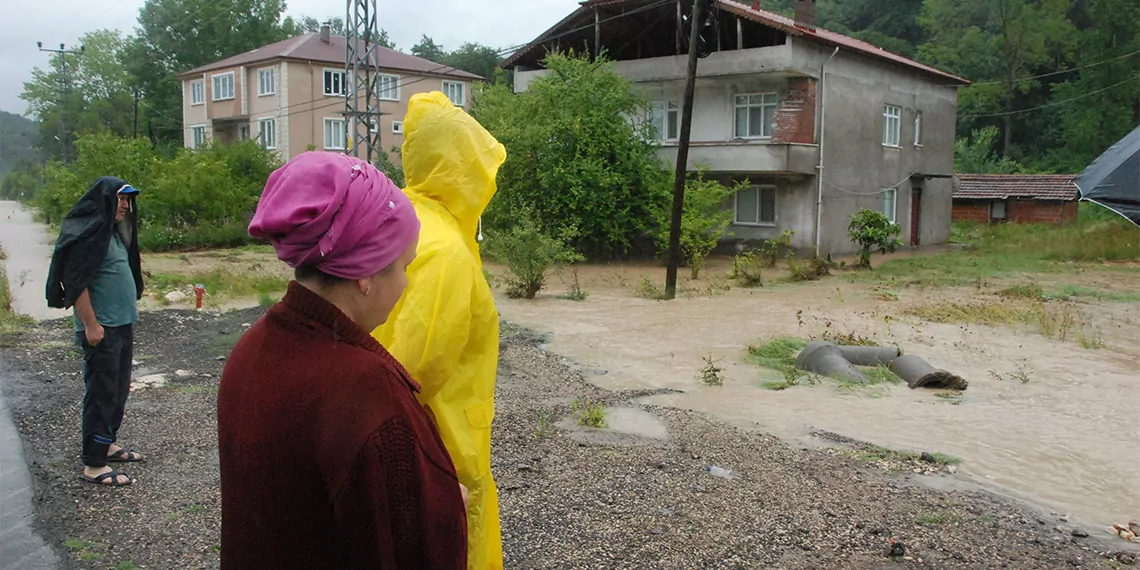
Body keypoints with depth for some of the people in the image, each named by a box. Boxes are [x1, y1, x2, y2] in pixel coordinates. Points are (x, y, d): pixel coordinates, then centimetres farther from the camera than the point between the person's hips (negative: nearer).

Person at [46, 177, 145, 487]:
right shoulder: (88, 233, -16)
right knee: (101, 392, -5)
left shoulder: (113, 231, 14)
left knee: (118, 389, 18)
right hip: (101, 329, -10)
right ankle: (94, 465, 2)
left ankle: (108, 444, 32)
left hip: (122, 325, 10)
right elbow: (76, 282, -20)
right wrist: (90, 324, -20)